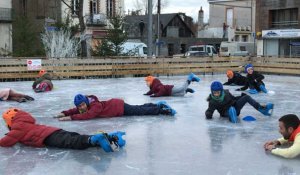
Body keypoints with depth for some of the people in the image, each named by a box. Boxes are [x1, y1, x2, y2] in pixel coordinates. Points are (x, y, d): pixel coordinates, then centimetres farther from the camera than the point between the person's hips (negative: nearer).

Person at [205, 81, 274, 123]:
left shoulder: (226, 93, -2)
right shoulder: (212, 101, -13)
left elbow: (234, 99, 14)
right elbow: (210, 110, -19)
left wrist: (241, 96, 5)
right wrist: (208, 114, -40)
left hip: (234, 107, 5)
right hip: (225, 112, -5)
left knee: (246, 97, -9)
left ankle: (262, 108, -14)